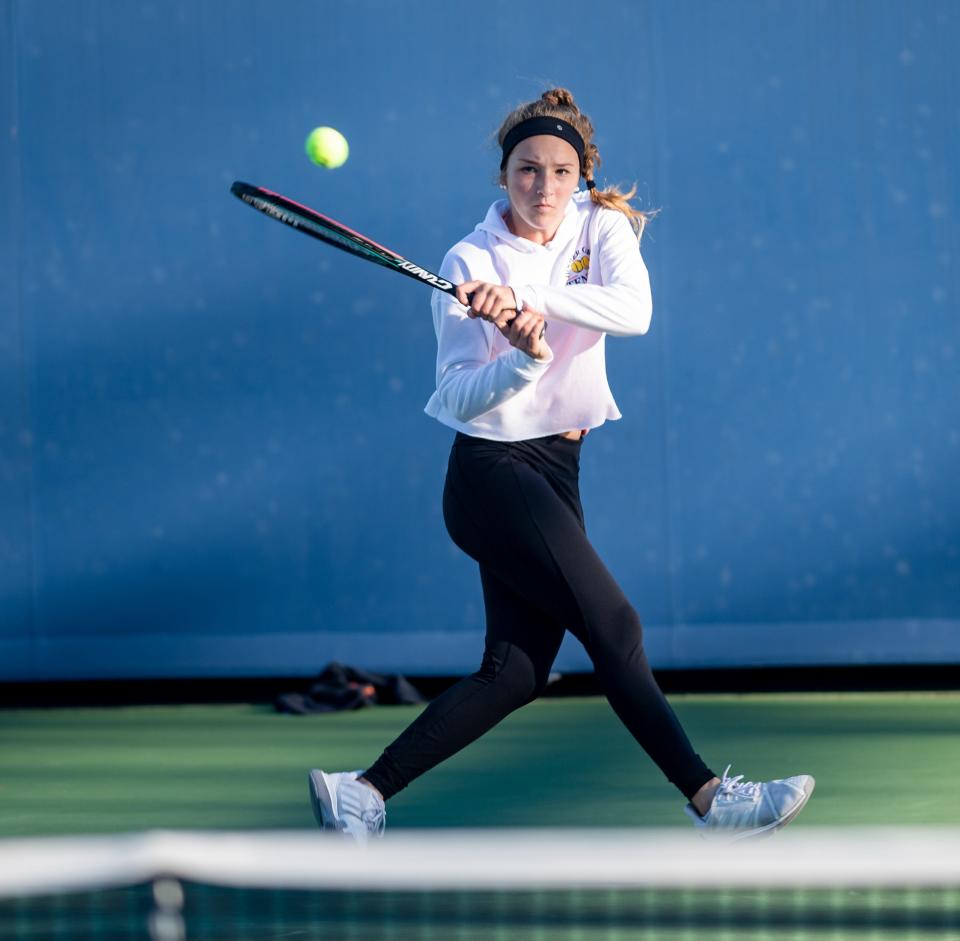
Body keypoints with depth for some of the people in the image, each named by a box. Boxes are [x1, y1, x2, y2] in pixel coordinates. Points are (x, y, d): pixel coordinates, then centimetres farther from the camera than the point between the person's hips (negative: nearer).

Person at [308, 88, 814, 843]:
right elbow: (458, 395, -13)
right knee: (614, 625, -13)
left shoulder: (603, 228, 4)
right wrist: (522, 360, -32)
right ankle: (707, 796, -10)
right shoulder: (470, 263, -7)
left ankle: (362, 791, 5)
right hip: (491, 467, -6)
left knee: (518, 672, 1)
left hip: (557, 467, 6)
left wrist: (531, 302, -30)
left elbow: (634, 310, -17)